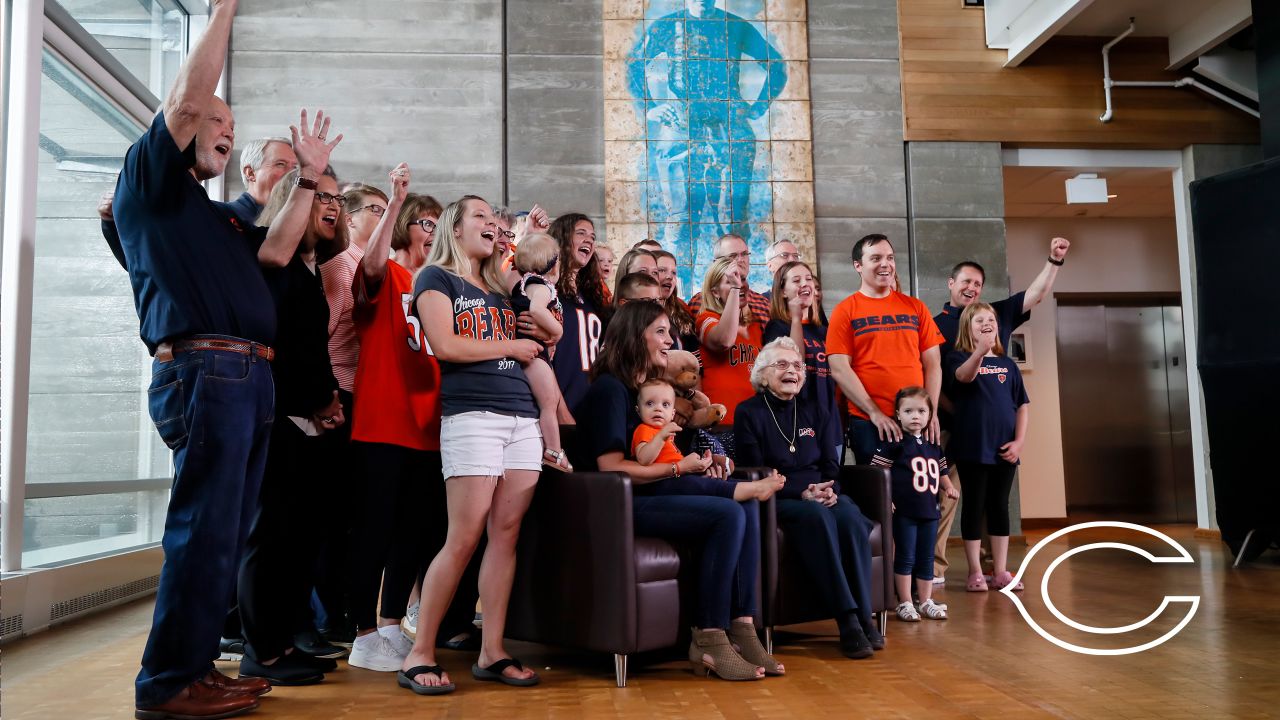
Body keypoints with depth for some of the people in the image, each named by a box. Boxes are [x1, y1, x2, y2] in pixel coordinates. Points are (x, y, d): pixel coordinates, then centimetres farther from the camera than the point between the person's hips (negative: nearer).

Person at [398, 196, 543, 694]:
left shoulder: (500, 289, 23)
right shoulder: (435, 277, 5)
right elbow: (445, 345, -9)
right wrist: (511, 346, -2)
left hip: (523, 416, 6)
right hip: (471, 416, -6)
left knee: (507, 534, 2)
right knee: (464, 539, -9)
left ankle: (491, 653, 8)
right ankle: (419, 654, 1)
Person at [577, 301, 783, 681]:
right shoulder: (609, 387, -7)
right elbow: (611, 466, -17)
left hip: (649, 497, 9)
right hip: (621, 505, -8)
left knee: (747, 505, -14)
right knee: (729, 514, -25)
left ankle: (741, 627, -17)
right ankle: (708, 639, -19)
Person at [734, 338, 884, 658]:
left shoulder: (816, 414, 18)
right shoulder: (748, 413, 3)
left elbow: (831, 464, 12)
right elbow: (755, 472, -5)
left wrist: (830, 489, -13)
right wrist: (801, 492, -18)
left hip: (823, 493, 4)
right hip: (778, 498, -4)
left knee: (851, 518, -31)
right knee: (817, 517, -36)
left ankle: (863, 615, -29)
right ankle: (846, 621, -37)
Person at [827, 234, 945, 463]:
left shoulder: (915, 307, 11)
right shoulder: (845, 311, 1)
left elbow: (932, 363, 10)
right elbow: (840, 369, -6)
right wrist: (874, 412, -10)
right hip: (868, 422, -3)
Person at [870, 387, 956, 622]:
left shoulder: (933, 444, 12)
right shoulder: (894, 443, -8)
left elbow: (940, 471, 25)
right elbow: (877, 471, -13)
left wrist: (948, 487, 11)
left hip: (929, 509, 6)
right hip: (904, 511, -6)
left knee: (926, 558, 13)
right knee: (905, 558, 1)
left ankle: (926, 602, 23)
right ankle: (905, 603, 9)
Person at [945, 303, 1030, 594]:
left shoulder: (1007, 364, 10)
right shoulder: (959, 357, -3)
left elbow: (1021, 406, 11)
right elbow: (964, 376, -27)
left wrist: (1019, 441, -1)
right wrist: (979, 351, -48)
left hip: (1004, 449, 4)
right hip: (972, 447, -4)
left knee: (1000, 507, 10)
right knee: (974, 506, 2)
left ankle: (1000, 571, 18)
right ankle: (975, 572, 10)